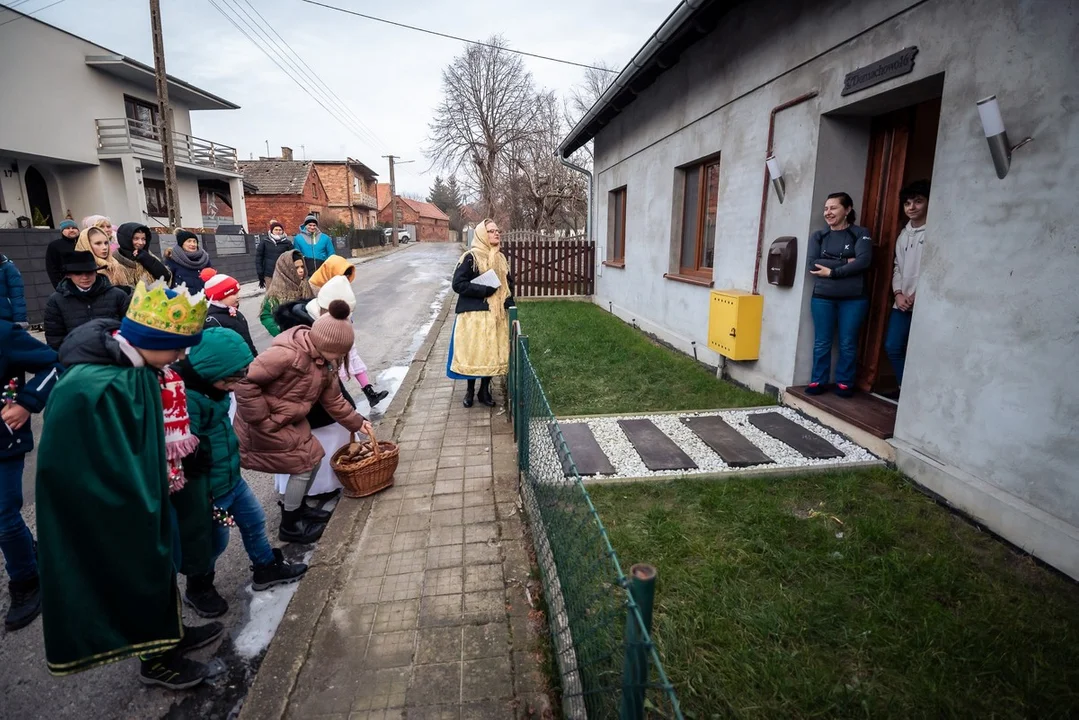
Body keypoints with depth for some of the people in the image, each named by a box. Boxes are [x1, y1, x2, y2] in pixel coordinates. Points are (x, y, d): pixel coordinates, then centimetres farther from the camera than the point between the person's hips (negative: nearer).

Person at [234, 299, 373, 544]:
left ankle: (296, 508, 34)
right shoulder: (286, 354, -30)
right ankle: (289, 527, 16)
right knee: (305, 463, -3)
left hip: (291, 421, 9)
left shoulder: (325, 363, 0)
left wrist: (357, 423, 10)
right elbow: (245, 382, -30)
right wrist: (260, 420, -24)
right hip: (267, 426, -9)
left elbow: (333, 400, 10)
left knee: (314, 457, 14)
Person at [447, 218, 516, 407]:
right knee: (473, 353, 1)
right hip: (474, 314, -6)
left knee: (493, 353, 8)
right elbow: (458, 284, -13)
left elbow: (508, 284, 20)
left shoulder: (500, 258, 12)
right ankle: (470, 390, 20)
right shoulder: (471, 257, -8)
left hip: (496, 314, 6)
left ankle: (485, 390, 22)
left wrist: (510, 303, 2)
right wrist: (484, 290, -18)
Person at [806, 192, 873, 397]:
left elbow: (863, 261, -14)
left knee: (848, 343, 6)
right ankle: (818, 381, 16)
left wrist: (832, 272, -16)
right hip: (823, 297, 2)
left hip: (853, 298, -2)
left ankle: (844, 383, 17)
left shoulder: (860, 234, 1)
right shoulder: (819, 236, 7)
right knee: (822, 342, 5)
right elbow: (812, 263, -8)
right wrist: (845, 262, -13)